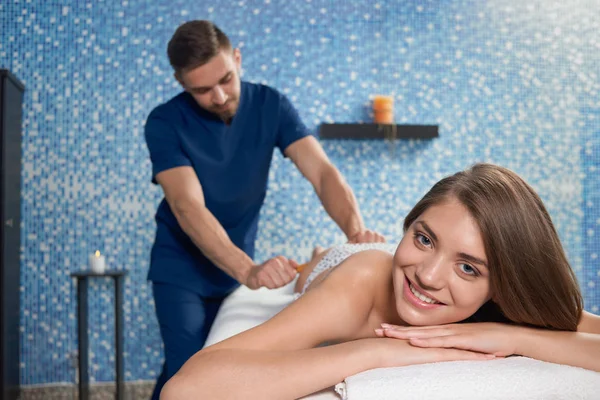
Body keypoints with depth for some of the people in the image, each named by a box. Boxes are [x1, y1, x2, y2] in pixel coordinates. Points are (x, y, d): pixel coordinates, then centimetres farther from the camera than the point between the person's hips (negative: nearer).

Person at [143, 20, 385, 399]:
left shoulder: (271, 105, -11)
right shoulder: (165, 123, -20)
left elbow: (322, 171, -22)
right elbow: (188, 208, -31)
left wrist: (356, 229, -42)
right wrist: (248, 270, -47)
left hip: (238, 264, 4)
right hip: (181, 268, -3)